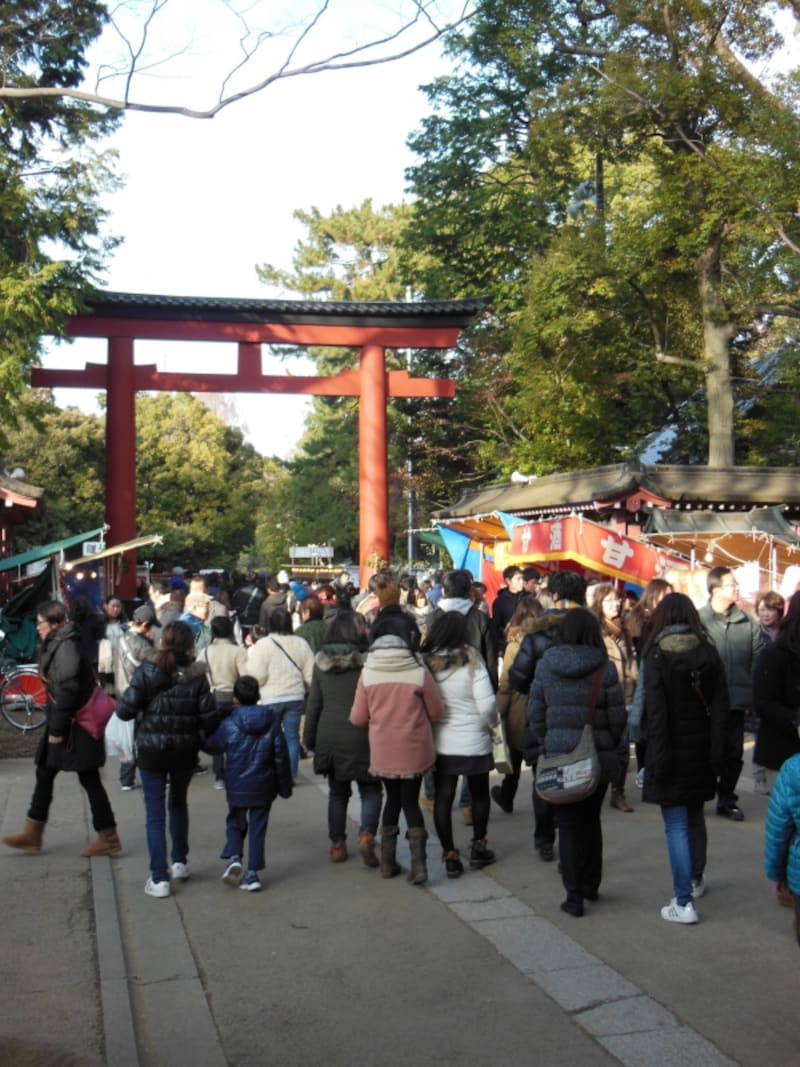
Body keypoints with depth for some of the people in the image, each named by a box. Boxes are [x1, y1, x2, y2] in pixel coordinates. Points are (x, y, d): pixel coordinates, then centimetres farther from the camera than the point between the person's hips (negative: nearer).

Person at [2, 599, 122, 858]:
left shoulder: (67, 647, -18)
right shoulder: (56, 645, 12)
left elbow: (67, 691, -22)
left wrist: (57, 728, -19)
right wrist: (54, 726, 16)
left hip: (74, 726, -10)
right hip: (65, 724, 10)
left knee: (88, 779, -2)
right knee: (44, 774, 14)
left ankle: (109, 838, 7)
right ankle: (32, 835, 24)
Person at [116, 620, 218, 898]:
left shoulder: (146, 672, -11)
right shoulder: (196, 675, -7)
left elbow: (125, 710, -15)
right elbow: (210, 717, -10)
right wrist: (197, 732, 11)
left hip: (151, 750, -2)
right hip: (185, 751, 2)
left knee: (155, 813, 5)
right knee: (178, 803, 24)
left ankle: (159, 879, 4)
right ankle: (180, 862, 35)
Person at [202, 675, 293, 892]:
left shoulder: (228, 725, -13)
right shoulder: (272, 721, -6)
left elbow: (212, 747, 2)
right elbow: (281, 754, -3)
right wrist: (285, 785, 6)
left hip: (237, 788, -1)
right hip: (263, 787, 1)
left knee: (235, 824, 17)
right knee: (257, 829, 10)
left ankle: (233, 858, -4)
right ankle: (252, 873, 10)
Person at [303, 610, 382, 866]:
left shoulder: (321, 663, 1)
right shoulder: (366, 662, -11)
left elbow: (313, 705, 6)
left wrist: (309, 738, 15)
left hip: (329, 737, 4)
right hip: (360, 737, -3)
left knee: (337, 792, 16)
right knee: (371, 789, 10)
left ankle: (337, 845, 19)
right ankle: (366, 834, -10)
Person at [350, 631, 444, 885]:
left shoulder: (367, 674, -3)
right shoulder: (419, 672, -6)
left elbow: (358, 718, -1)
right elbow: (436, 713, 1)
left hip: (382, 752, 1)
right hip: (414, 750, -1)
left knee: (393, 800, 18)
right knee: (410, 802, 11)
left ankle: (388, 862, 22)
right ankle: (418, 862, -1)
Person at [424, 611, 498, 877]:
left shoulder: (426, 662, -8)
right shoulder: (471, 661, -14)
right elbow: (486, 704, -16)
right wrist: (491, 724, 3)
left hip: (440, 743, 1)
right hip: (474, 741, -1)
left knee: (443, 797, 10)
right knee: (479, 793, 19)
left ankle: (450, 855, 12)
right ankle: (478, 848, 28)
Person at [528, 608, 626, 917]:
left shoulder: (545, 665, -3)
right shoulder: (604, 668, -10)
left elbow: (535, 712, 1)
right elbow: (617, 717, -5)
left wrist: (541, 746, 12)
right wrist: (612, 745, 12)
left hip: (558, 755, 0)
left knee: (569, 824, 7)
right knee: (591, 820, 18)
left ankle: (574, 895, 6)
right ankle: (591, 885, 30)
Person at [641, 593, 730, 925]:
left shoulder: (657, 657, -13)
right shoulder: (709, 653, 0)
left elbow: (656, 713, -16)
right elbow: (721, 706, -2)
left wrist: (659, 759, -14)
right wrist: (717, 751, 0)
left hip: (673, 748, -5)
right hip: (700, 748, 5)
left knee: (676, 825, -1)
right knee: (695, 815, 23)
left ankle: (684, 902, -3)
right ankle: (696, 879, 40)